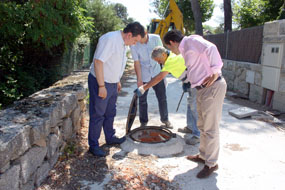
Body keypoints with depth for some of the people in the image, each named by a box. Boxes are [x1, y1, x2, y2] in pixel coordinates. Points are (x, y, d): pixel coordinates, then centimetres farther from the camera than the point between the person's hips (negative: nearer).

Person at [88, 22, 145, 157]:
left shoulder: (123, 43, 8)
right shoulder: (109, 39, -22)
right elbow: (98, 61, -26)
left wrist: (117, 81, 21)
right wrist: (101, 86, -25)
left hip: (111, 83, 9)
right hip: (100, 83, -9)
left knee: (110, 113, 20)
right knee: (97, 115, 0)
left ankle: (110, 138, 37)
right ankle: (93, 145, 13)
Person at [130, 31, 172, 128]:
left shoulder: (156, 38, -10)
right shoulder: (134, 45, -14)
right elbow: (137, 62, -12)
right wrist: (139, 79, -14)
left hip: (157, 74, 2)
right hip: (143, 76, -1)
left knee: (162, 98, 8)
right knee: (142, 100, 7)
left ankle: (165, 119, 28)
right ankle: (143, 122, 24)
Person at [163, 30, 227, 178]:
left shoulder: (191, 40, -8)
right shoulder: (186, 49, 21)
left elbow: (211, 48, -24)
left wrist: (215, 72, -21)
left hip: (212, 88, -10)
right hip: (203, 88, 10)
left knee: (210, 128, 0)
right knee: (202, 126, 20)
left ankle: (211, 164, 15)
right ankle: (203, 155, 37)